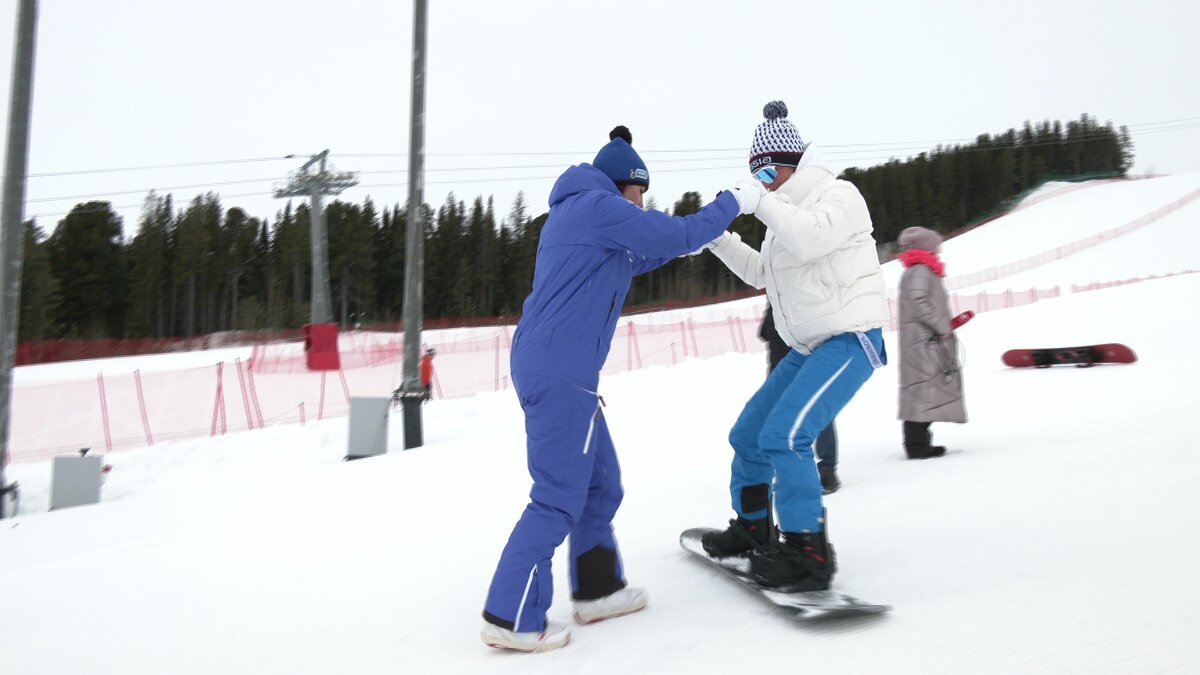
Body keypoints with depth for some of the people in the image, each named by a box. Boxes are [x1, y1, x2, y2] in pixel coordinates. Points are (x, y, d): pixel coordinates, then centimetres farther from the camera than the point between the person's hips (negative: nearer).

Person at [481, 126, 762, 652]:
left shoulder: (575, 214, 23)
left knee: (601, 486, 16)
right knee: (558, 498, -6)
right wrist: (734, 202, 3)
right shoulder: (598, 205, -7)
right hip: (561, 374, -10)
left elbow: (637, 259, 32)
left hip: (557, 372, 10)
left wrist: (705, 226, 24)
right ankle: (511, 618, 0)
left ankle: (596, 589, 27)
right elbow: (674, 235, -11)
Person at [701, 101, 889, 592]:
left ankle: (809, 553, -13)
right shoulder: (788, 213, 16)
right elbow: (762, 274, 24)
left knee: (784, 435, -24)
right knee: (748, 434, 11)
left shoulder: (837, 194, -9)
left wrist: (761, 202, -20)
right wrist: (719, 239, 12)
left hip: (850, 339, -9)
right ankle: (753, 528, 28)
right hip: (809, 346, 10)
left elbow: (811, 239, -29)